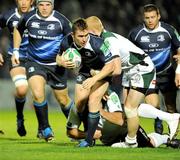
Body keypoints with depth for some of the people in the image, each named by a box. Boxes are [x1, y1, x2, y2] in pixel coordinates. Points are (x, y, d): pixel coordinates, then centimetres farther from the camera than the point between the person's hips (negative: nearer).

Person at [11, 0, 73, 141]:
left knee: (63, 99, 9)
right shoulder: (29, 18, -7)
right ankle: (44, 128, -2)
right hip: (34, 63, 0)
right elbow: (18, 30, 14)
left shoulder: (61, 21, -14)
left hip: (56, 65, 0)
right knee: (38, 94, -22)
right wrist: (16, 51, 12)